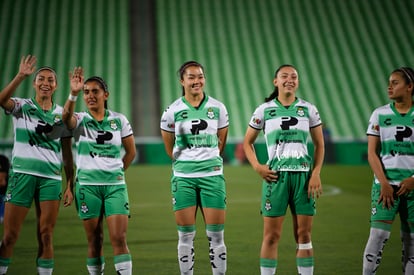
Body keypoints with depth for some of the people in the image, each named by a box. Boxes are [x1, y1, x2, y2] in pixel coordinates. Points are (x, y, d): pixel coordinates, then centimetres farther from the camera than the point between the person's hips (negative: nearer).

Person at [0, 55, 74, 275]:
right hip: (22, 173, -2)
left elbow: (67, 155, 13)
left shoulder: (62, 114, 12)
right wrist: (21, 76, -31)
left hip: (52, 178, 2)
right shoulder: (22, 107, 4)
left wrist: (70, 186, 5)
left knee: (46, 236, -1)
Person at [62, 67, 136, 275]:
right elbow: (67, 117, -25)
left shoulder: (119, 120, 5)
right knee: (94, 242, 3)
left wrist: (118, 171, 6)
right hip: (87, 185, 0)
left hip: (115, 185, 0)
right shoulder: (80, 120, 1)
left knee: (119, 239, -9)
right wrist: (73, 93, -41)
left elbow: (131, 151, 15)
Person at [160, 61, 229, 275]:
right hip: (183, 177, -1)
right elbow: (169, 148, 11)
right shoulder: (173, 111, -2)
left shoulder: (218, 108, 3)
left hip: (212, 175, 1)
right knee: (186, 235, 3)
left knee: (216, 235, 1)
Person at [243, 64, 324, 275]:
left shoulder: (308, 109, 6)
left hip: (303, 175, 1)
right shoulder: (264, 110, 3)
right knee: (271, 235, -2)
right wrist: (257, 166, -4)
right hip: (275, 176, -1)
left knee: (304, 235, 4)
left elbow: (319, 144, 10)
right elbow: (247, 142, 11)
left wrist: (316, 173, -1)